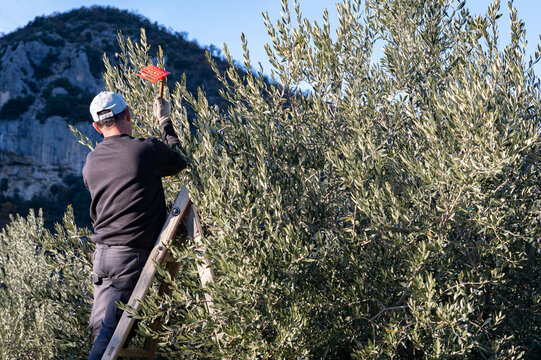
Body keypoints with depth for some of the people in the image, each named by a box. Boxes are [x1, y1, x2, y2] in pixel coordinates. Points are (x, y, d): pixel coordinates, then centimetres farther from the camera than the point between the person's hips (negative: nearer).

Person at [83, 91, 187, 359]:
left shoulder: (91, 162, 10)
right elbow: (180, 162, 11)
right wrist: (165, 122, 23)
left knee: (101, 330, 12)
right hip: (132, 255, -6)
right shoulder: (148, 149, -9)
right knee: (110, 335, -4)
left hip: (102, 254, 6)